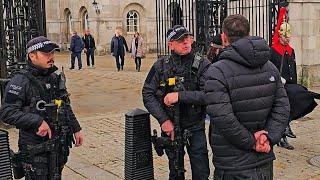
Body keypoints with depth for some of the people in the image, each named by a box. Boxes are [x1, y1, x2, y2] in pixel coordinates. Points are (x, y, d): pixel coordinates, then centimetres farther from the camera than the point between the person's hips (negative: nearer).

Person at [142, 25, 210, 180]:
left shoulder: (203, 65, -9)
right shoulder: (161, 66, -3)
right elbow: (148, 93, -5)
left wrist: (180, 96, -27)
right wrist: (164, 120, -13)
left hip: (195, 128, -1)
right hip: (170, 126, 2)